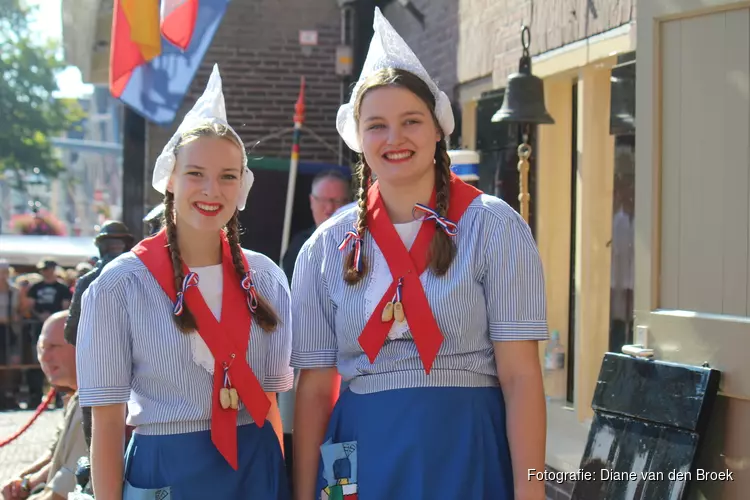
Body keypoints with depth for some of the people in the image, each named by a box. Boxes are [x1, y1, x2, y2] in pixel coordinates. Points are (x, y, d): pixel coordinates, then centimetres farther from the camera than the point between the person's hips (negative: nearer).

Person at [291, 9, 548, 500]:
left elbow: (520, 376, -8)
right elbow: (315, 389, 5)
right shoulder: (326, 248, 5)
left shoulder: (493, 227, -4)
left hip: (467, 458, -2)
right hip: (363, 459, 2)